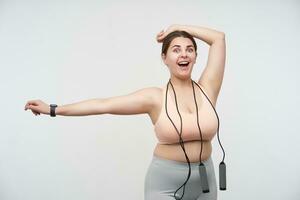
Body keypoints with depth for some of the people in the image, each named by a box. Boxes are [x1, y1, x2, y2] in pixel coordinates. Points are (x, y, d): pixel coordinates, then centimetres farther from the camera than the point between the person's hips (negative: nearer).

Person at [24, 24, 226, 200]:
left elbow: (219, 38, -2)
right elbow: (102, 104, -7)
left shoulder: (207, 89, -3)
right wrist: (53, 109, -4)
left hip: (204, 180, 3)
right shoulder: (155, 98, -8)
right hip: (165, 182, -2)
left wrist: (177, 28, 6)